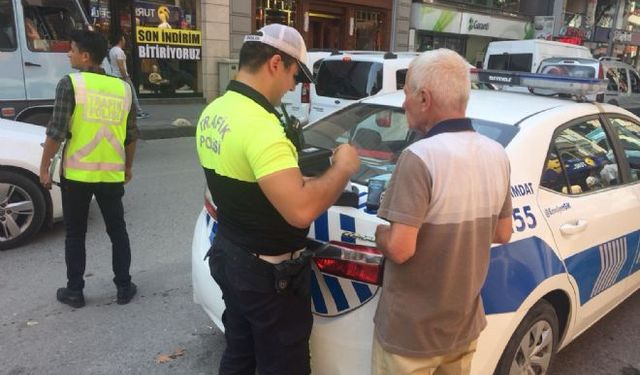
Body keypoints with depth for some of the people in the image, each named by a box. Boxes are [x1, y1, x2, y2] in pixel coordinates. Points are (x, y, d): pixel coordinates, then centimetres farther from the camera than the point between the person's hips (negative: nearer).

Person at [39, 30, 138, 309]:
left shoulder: (70, 84, -9)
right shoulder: (123, 88, 5)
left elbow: (56, 132, -12)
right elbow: (131, 136, 9)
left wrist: (44, 168, 0)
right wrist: (127, 168, 22)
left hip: (76, 173, -3)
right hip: (112, 174, 3)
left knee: (75, 234, 11)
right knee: (118, 231, 14)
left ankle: (74, 291, 20)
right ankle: (124, 287, 20)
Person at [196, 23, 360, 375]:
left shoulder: (212, 112, 3)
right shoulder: (259, 125, -28)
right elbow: (301, 210, -37)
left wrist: (297, 180, 12)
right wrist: (342, 167, -20)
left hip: (229, 254, 9)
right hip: (268, 272, -9)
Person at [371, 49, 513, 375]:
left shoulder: (420, 157, -25)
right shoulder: (497, 155, -2)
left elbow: (399, 249, -27)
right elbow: (502, 234, 7)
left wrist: (379, 233, -7)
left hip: (412, 333, -6)